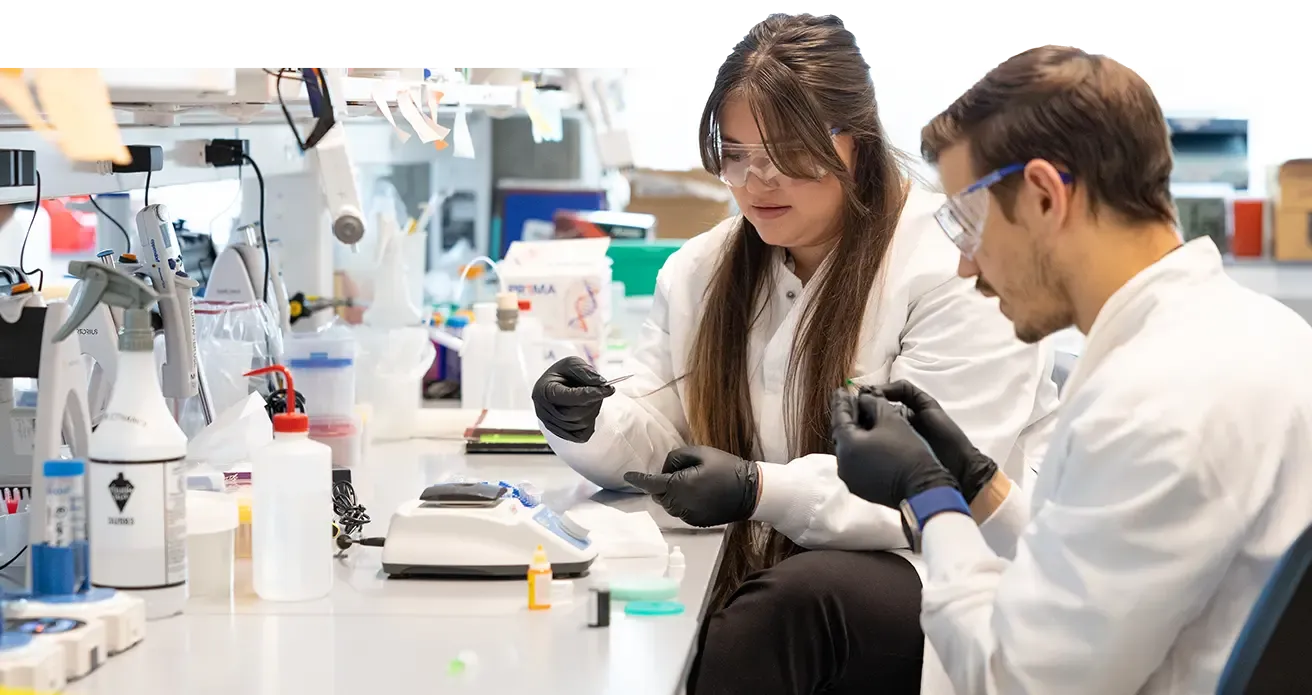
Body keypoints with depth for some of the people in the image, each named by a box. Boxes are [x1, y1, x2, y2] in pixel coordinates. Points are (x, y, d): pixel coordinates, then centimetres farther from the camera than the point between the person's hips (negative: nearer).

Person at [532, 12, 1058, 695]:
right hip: (758, 578, 5)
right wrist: (592, 425, -15)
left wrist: (764, 490, -29)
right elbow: (656, 437, 9)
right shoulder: (702, 270, 11)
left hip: (948, 580, -5)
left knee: (791, 599, -36)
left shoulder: (953, 268, -12)